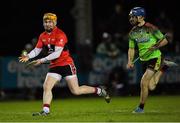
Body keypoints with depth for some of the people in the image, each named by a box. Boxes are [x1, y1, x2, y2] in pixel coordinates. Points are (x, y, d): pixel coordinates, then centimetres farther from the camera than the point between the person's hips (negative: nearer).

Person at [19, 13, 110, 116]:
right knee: (46, 87, -10)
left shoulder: (60, 35, -18)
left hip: (66, 64, -7)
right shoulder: (43, 36, 5)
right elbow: (37, 50, 9)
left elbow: (57, 53, -25)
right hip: (54, 65, 7)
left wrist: (42, 60, -28)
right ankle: (45, 111, -9)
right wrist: (28, 56, -11)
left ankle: (99, 91, 11)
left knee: (76, 91, -6)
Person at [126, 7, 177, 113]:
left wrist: (156, 46, -24)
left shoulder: (150, 28, -14)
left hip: (155, 57, -6)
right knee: (151, 87, 6)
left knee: (144, 82, -17)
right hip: (144, 60, 6)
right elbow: (131, 48, 12)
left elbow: (165, 41, -7)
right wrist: (130, 61, -3)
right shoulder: (132, 32, 3)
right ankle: (164, 66, 30)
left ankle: (141, 107, -2)